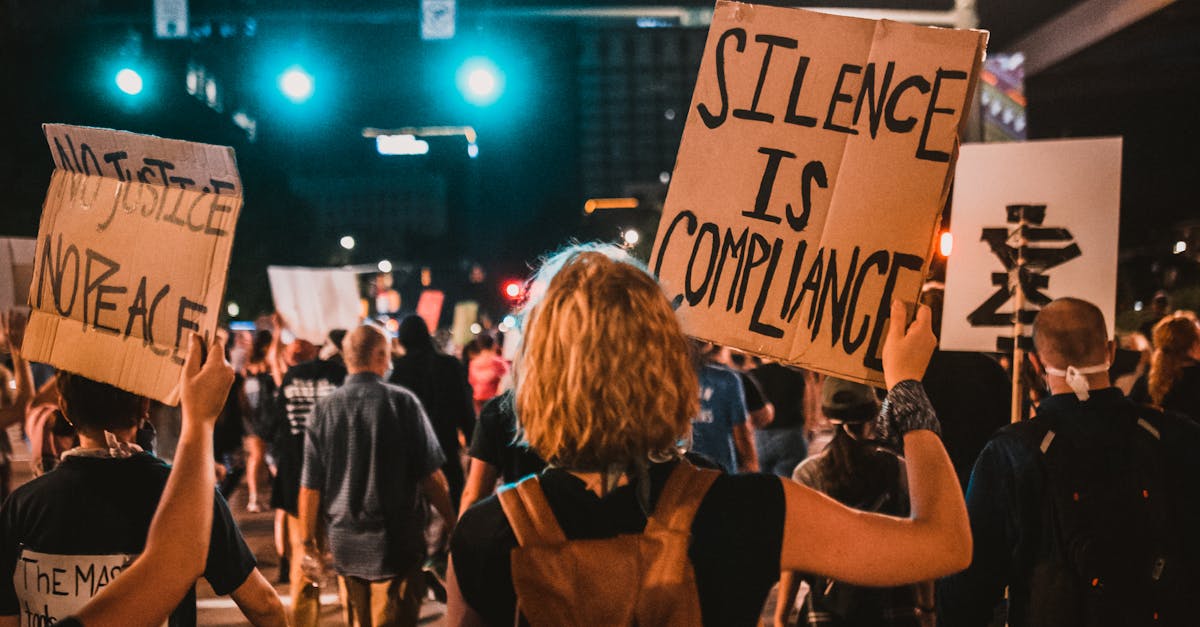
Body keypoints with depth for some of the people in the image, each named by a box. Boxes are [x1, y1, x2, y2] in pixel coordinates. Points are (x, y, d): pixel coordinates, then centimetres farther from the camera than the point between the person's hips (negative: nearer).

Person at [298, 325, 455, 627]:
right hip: (398, 544, -3)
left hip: (345, 545, 4)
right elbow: (431, 475, -8)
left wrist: (308, 539, 12)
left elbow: (310, 487, 0)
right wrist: (451, 522, 5)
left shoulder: (324, 409, -2)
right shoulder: (402, 402, -9)